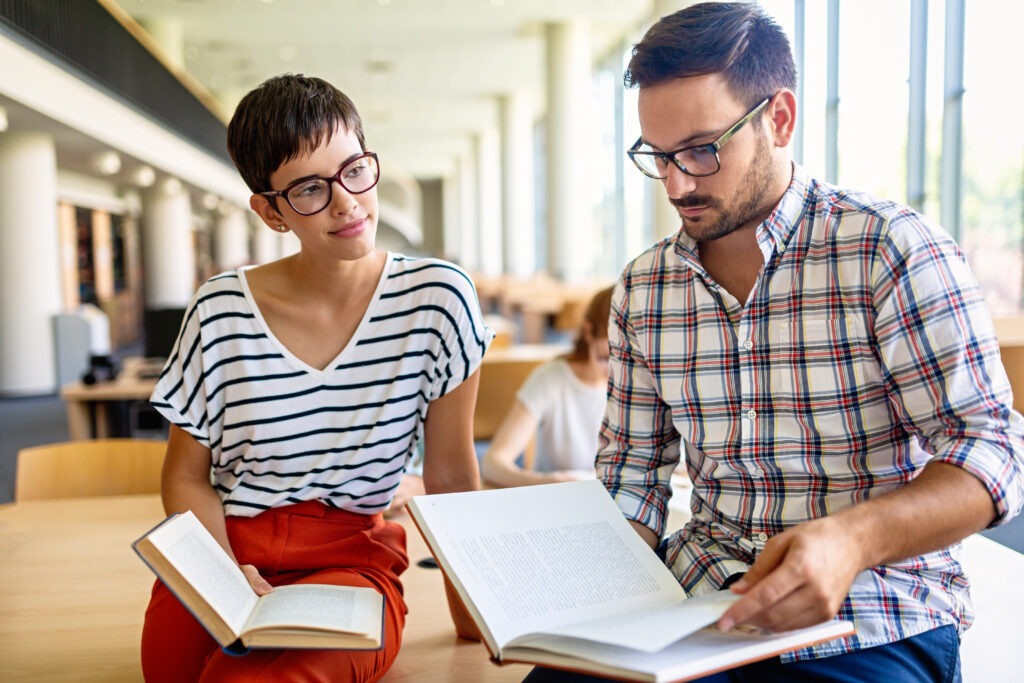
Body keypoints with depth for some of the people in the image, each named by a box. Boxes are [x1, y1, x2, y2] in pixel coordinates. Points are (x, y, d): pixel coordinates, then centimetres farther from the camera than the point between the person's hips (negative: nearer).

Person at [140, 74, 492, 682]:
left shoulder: (437, 299, -8)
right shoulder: (220, 315, -4)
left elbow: (451, 477, -2)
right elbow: (188, 477, 5)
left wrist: (473, 612, -2)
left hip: (352, 560, -2)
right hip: (223, 556, 3)